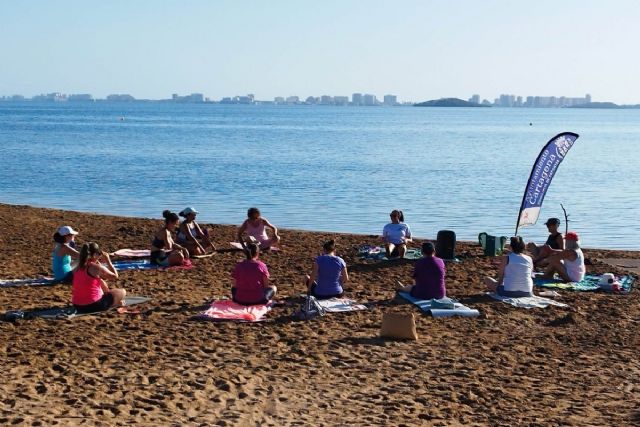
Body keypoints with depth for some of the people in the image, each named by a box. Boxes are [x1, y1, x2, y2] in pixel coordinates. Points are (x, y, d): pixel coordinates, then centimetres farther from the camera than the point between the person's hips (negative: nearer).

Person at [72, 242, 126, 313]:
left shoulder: (79, 268, 8)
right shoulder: (97, 267, -14)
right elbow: (115, 276, -1)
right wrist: (108, 261, 6)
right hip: (93, 305, -7)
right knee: (122, 292, 10)